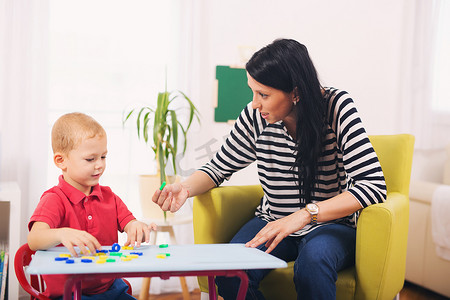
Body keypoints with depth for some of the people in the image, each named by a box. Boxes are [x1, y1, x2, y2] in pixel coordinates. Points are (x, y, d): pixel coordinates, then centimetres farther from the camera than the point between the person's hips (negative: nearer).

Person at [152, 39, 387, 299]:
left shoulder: (337, 107, -16)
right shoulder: (256, 117, -6)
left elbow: (374, 185, -24)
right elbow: (219, 168, 10)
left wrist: (305, 214, -34)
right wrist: (185, 188, -13)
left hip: (331, 224, -3)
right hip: (273, 222, 3)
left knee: (313, 261, -38)